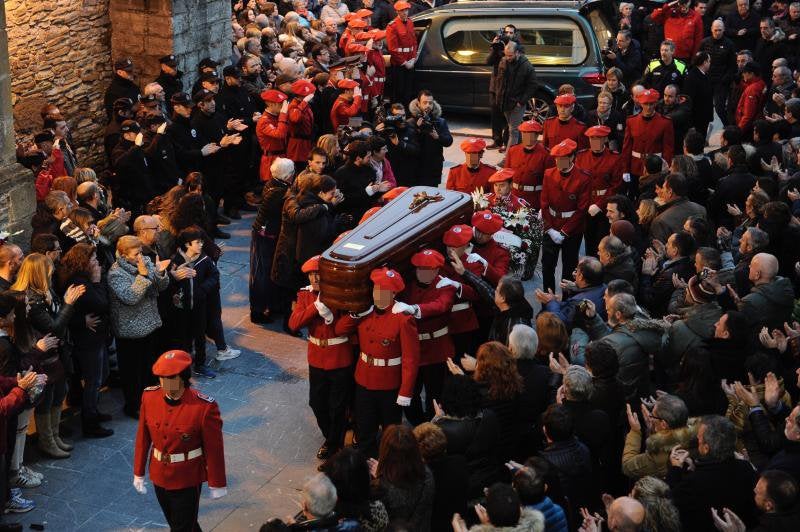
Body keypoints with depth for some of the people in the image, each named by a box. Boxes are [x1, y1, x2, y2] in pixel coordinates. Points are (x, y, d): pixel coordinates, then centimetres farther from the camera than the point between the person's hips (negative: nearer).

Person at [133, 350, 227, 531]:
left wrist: (217, 484, -7)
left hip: (188, 480, -5)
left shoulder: (204, 407, -25)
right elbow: (143, 438, 0)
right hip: (159, 475, 5)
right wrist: (138, 473, 7)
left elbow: (214, 448, -15)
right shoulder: (149, 396, -11)